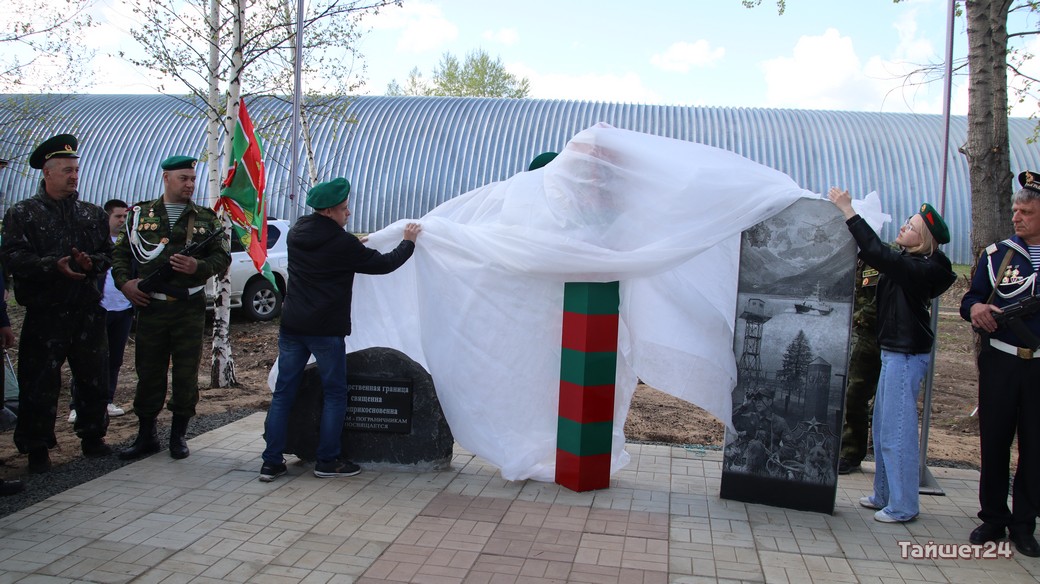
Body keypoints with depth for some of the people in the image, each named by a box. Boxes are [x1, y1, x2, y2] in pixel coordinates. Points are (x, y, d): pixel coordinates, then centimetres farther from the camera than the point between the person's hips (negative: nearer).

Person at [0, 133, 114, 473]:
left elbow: (108, 253, 11)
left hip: (88, 313, 4)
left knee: (94, 379, 11)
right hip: (44, 314, -3)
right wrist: (54, 265, -23)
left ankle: (93, 437, 26)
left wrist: (92, 263, -11)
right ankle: (37, 448, 15)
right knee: (40, 384, 2)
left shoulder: (93, 214, 11)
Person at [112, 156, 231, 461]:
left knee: (186, 373, 4)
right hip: (150, 307, 1)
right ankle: (146, 434, 19)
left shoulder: (205, 218, 7)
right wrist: (124, 282, -4)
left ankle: (179, 434, 18)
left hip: (190, 309, 0)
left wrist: (198, 267, -14)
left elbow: (223, 257, 4)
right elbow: (120, 253, 12)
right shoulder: (140, 215, 8)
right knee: (148, 372, 7)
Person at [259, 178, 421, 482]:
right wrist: (408, 242, 11)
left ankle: (271, 462, 11)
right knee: (335, 394, 7)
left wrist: (355, 243, 24)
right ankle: (327, 461, 12)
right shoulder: (342, 243, -13)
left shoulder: (296, 234, 7)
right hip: (325, 330, -6)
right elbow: (383, 264, -4)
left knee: (283, 392, 9)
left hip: (291, 327, 6)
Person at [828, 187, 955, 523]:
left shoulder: (920, 268, -19)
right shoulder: (906, 263, 10)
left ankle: (903, 505, 6)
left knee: (897, 431, -4)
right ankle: (884, 495, 28)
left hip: (906, 355, -10)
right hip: (895, 352, 10)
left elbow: (877, 253, -29)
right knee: (884, 429, 17)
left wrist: (848, 211, -26)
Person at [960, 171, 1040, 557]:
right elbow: (970, 299, 6)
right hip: (999, 362, 1)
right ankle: (993, 518, 20)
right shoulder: (996, 254, 5)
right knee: (994, 441, 6)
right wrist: (975, 308, -17)